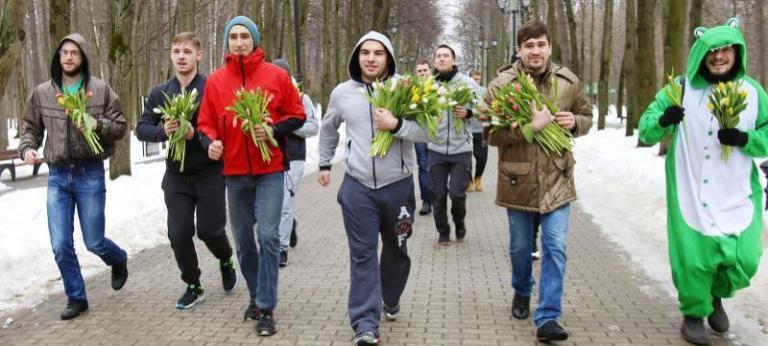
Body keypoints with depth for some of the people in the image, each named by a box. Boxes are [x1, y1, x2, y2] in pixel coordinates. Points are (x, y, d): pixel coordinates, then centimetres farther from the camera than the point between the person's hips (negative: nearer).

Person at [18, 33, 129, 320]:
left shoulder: (101, 90, -2)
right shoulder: (42, 92, 5)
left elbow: (120, 127, -1)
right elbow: (31, 128, 13)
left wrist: (96, 125, -19)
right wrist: (27, 148, -7)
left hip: (90, 174, -2)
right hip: (57, 176, 3)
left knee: (94, 242, 3)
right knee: (61, 245, 2)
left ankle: (119, 260, 37)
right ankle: (76, 298, 20)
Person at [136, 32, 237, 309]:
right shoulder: (160, 93, 5)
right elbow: (142, 129, 5)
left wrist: (196, 134, -25)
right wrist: (163, 131, -15)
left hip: (209, 174, -3)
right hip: (176, 176, 3)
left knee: (209, 230, 3)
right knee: (179, 235, 3)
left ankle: (226, 261, 38)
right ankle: (193, 287, 22)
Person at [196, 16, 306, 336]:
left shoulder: (276, 75, -2)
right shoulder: (215, 81, 3)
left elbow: (297, 116, 3)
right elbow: (206, 123, 7)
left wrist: (272, 129, -15)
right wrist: (211, 142, -14)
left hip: (269, 170, -3)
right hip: (234, 172, 3)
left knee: (268, 235, -11)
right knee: (243, 239, 11)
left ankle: (266, 308, -1)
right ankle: (257, 297, 29)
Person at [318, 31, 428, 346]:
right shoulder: (342, 92, 2)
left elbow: (428, 131, -12)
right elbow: (328, 128, 20)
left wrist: (396, 125, -26)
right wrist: (325, 164, 22)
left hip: (398, 186, 0)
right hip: (358, 187, 0)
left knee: (396, 250, 17)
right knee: (362, 254, -2)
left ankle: (391, 300, 42)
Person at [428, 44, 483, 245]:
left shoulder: (468, 83, -2)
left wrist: (468, 113, -19)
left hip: (461, 148, -1)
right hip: (436, 149, 1)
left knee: (457, 193, -2)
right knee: (439, 194, 6)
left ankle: (459, 223, 29)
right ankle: (443, 232, 24)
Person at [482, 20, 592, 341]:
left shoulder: (568, 81, 0)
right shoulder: (501, 84, -9)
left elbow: (586, 117, 14)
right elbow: (489, 133, -13)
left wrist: (574, 122, -10)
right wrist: (529, 126, -27)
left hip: (556, 178, 1)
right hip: (518, 180, -1)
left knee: (555, 247, -3)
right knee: (520, 247, 15)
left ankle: (547, 318, 3)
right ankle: (522, 292, 43)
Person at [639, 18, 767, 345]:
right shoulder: (682, 87, -4)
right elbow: (646, 130, -2)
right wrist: (662, 122, -25)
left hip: (737, 195, 2)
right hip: (691, 194, -2)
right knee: (694, 258, 1)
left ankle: (716, 294, 37)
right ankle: (694, 313, 29)